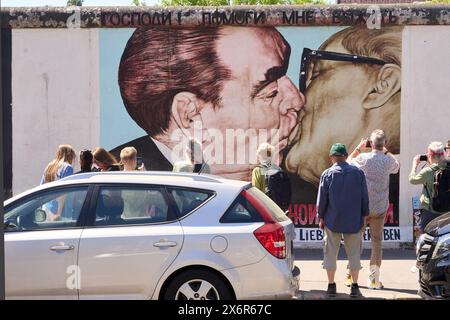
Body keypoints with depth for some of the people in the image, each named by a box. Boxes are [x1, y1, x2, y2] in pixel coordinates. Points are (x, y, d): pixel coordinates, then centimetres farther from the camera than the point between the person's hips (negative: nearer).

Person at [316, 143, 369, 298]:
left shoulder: (327, 174, -5)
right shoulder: (358, 172, 1)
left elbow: (322, 198, -3)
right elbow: (364, 197, 4)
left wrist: (321, 217, 8)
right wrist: (364, 216, 13)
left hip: (332, 221, -1)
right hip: (353, 221, 1)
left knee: (331, 252, 8)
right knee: (354, 253, 7)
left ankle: (331, 285, 9)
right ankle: (354, 286, 6)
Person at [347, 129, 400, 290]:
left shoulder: (362, 158, -9)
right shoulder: (388, 161, -7)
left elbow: (348, 162, 12)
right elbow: (396, 167, 17)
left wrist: (358, 148, 18)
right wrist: (386, 151, 20)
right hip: (379, 208, 0)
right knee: (376, 241, 6)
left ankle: (351, 275, 15)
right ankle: (374, 279, 6)